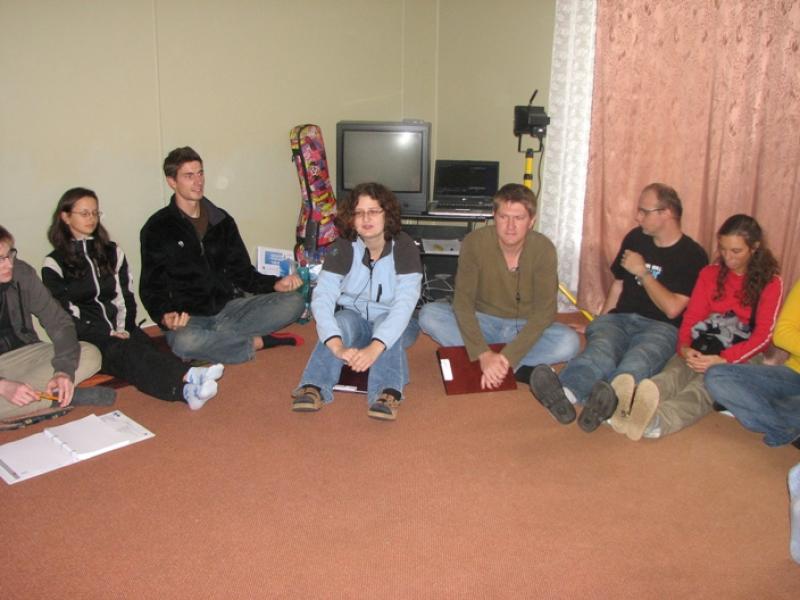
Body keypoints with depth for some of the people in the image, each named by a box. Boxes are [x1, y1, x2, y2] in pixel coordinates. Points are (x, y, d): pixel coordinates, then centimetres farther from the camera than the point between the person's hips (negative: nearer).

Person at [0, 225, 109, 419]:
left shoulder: (21, 273, -10)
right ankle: (61, 396, -19)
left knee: (90, 355, -18)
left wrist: (64, 370, -24)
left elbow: (59, 323, -8)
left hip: (23, 355, 3)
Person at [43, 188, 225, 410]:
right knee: (126, 352, -35)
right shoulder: (54, 264, 6)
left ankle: (187, 389, -64)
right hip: (85, 340, -4)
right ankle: (188, 379, -65)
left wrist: (124, 329, -6)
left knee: (144, 347, -31)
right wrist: (106, 335, -13)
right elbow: (65, 313, -2)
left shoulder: (112, 252, 19)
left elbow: (125, 297, 12)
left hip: (120, 330, 4)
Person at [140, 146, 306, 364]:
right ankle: (257, 342, -18)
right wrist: (165, 316, -24)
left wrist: (275, 284, -4)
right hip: (189, 318, -4)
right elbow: (151, 288, -2)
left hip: (228, 308, 4)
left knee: (293, 301, -14)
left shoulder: (222, 221, 13)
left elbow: (242, 272, 15)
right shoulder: (157, 228, 0)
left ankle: (216, 337, -19)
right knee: (184, 342, -40)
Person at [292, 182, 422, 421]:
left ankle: (388, 394, -52)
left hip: (394, 325, -1)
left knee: (384, 322, -34)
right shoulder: (343, 248, -14)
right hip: (354, 318, 1)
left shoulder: (404, 247, -19)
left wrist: (374, 348, -47)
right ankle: (314, 387, -48)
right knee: (342, 321, -31)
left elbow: (405, 304, -31)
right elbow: (322, 298, -26)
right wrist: (338, 347, -44)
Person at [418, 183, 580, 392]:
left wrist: (506, 357, -33)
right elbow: (463, 302, -22)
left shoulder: (543, 249, -18)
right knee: (429, 314, -26)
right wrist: (484, 354, -36)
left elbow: (544, 311, -21)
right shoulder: (474, 242, -18)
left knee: (569, 342, -29)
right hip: (482, 322, 1)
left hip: (526, 328, -1)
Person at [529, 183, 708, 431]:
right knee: (601, 347, -35)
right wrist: (600, 322, 21)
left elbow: (672, 308, -7)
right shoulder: (635, 238, 18)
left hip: (660, 327, -2)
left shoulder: (693, 256, 3)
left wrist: (642, 272, -3)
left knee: (638, 359, -40)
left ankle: (610, 397, -73)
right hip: (619, 318, 3)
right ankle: (563, 393, -68)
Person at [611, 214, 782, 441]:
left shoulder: (770, 283, 7)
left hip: (742, 356, -3)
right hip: (702, 347, 3)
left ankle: (657, 421, -69)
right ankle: (632, 406, -67)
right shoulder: (710, 274, 19)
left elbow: (762, 335, -4)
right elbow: (692, 316, 9)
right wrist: (684, 346, -13)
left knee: (702, 387, -37)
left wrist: (722, 360, -19)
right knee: (672, 374, -34)